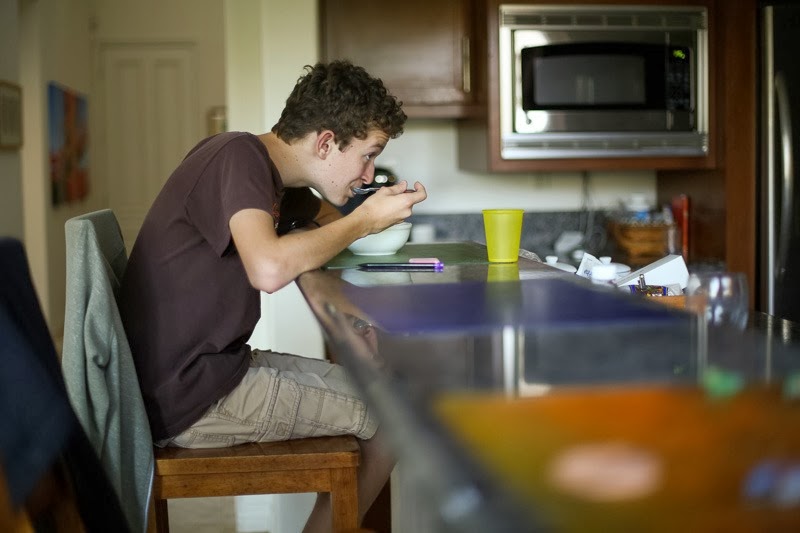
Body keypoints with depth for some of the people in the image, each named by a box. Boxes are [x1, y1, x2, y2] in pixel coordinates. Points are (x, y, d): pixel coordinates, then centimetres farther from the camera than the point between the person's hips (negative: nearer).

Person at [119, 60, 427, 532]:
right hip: (188, 397, -10)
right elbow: (269, 268, -33)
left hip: (214, 367, 10)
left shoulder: (276, 175, 10)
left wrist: (386, 211, 1)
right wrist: (364, 220, -18)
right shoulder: (238, 156, -17)